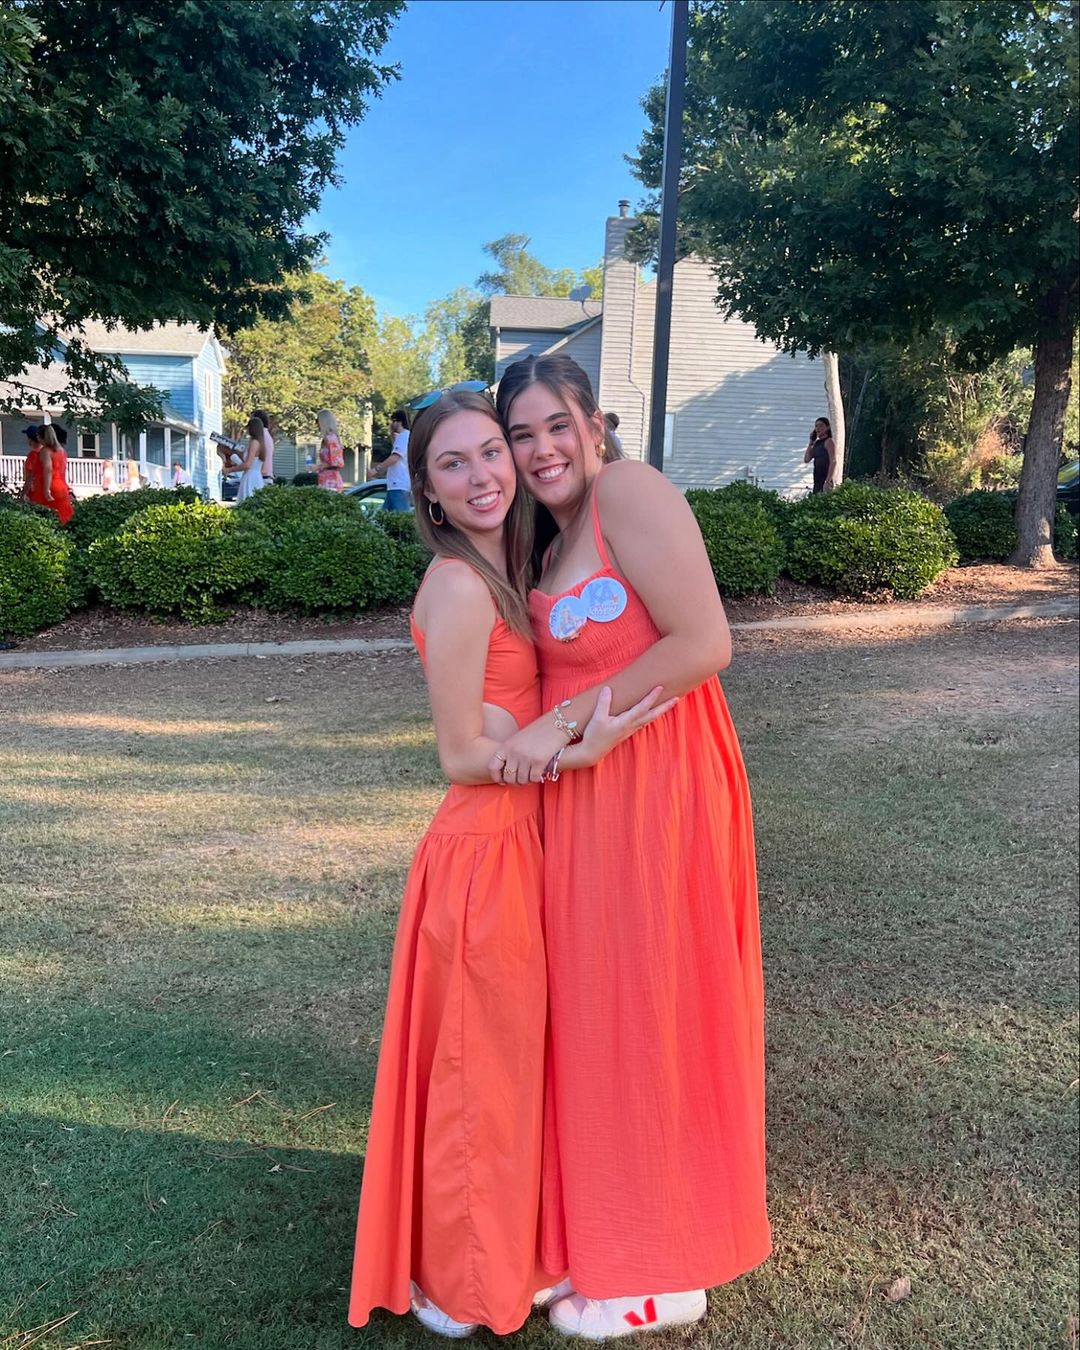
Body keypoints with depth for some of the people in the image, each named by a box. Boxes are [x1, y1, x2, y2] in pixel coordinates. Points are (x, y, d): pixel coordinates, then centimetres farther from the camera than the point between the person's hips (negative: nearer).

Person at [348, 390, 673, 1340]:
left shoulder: (498, 573, 8)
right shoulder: (459, 587, -19)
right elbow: (462, 756, -18)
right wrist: (580, 752, -21)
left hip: (518, 841, 9)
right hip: (485, 850, -9)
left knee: (510, 1057, 22)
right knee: (481, 1067, 8)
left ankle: (504, 1249, 43)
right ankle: (463, 1286, 30)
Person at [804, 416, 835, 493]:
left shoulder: (829, 442, -6)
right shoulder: (817, 443, 15)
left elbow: (832, 463, -13)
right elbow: (806, 460, 11)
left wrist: (827, 482, -21)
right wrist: (811, 442, 6)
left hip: (825, 479, -8)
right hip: (817, 480, 8)